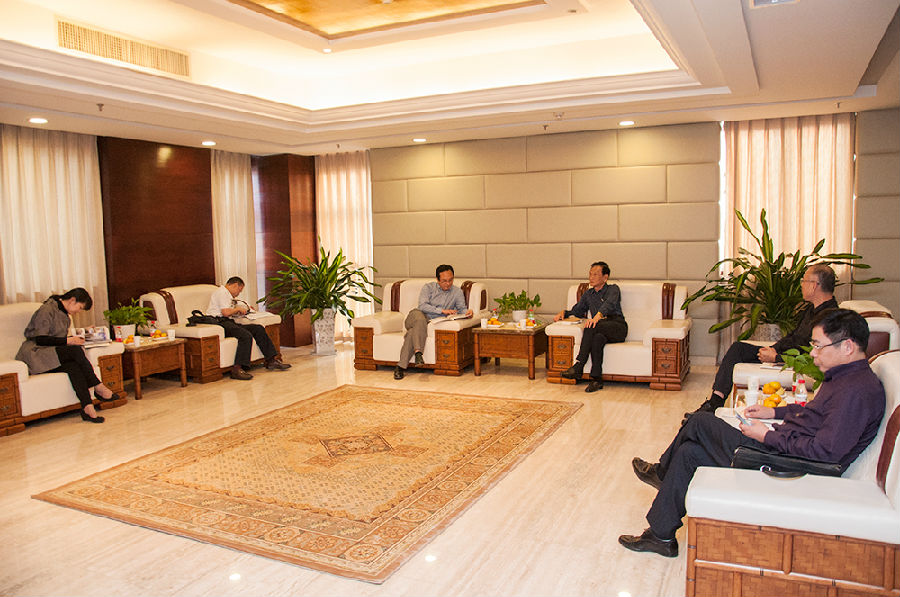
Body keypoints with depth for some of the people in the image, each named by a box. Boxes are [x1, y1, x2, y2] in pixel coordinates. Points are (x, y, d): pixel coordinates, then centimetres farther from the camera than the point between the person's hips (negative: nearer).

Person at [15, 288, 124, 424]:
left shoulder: (65, 315, 20)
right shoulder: (47, 309, -9)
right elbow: (40, 339, -17)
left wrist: (73, 339, 6)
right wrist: (68, 340, -19)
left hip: (55, 358, 7)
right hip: (35, 355, -7)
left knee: (74, 366, -29)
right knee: (76, 350, -32)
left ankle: (87, 407, -44)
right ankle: (98, 388, -27)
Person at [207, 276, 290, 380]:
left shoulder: (227, 294, 28)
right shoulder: (222, 292, -5)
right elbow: (226, 312, -16)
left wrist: (244, 308, 26)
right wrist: (238, 309, 1)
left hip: (228, 322, 10)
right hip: (219, 322, -10)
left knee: (258, 329, -2)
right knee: (246, 336, -32)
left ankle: (272, 360, -3)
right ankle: (237, 369, -37)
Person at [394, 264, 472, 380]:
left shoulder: (457, 292, 12)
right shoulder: (428, 287, 4)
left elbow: (461, 308, 5)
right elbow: (423, 306, -10)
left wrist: (467, 312, -21)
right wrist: (442, 311, -21)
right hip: (417, 315, 0)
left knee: (412, 333, -32)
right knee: (421, 319, -40)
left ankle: (401, 366, -35)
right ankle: (418, 352, -45)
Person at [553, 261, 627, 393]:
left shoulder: (613, 289, 10)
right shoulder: (588, 294, 28)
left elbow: (609, 304, -13)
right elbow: (576, 311, 31)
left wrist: (598, 316, -35)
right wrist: (564, 312, 6)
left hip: (617, 326, -3)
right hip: (600, 330, 4)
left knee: (592, 326, -36)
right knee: (598, 338, -37)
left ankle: (579, 366, -40)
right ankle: (596, 379, -41)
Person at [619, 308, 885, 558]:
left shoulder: (858, 390, -22)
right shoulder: (846, 376, 9)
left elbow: (823, 451, -28)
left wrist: (768, 436, -18)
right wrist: (775, 411, 13)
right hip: (780, 447, 10)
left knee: (700, 422, -4)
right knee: (689, 452, 8)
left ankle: (662, 472, 20)